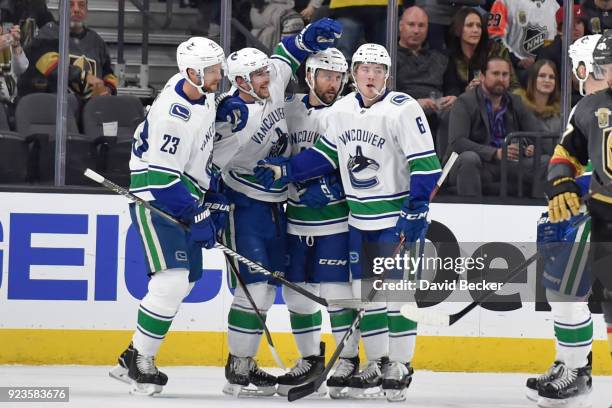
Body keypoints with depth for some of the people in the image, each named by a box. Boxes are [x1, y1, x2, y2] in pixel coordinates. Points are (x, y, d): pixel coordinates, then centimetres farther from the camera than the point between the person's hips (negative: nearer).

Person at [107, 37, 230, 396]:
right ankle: (140, 362, -6)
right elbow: (163, 177, -26)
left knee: (187, 279, 12)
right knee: (171, 280, -17)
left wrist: (215, 197, 15)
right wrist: (198, 217, -21)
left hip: (185, 196, 10)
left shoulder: (201, 93, 3)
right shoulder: (174, 115, -26)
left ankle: (135, 358, 20)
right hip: (157, 201, -10)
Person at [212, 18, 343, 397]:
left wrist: (311, 35, -2)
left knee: (269, 284, 11)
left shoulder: (274, 84, -3)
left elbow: (287, 53, 16)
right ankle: (237, 369, -5)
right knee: (253, 287, -12)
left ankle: (248, 363, 19)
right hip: (245, 205, -8)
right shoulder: (233, 120, -25)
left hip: (276, 202, 8)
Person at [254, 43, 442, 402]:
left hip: (398, 216, -6)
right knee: (365, 291, 8)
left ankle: (400, 366, 5)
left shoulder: (403, 109, -15)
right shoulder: (342, 110, 4)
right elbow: (326, 155, 15)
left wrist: (416, 211, -21)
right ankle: (377, 363, 19)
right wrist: (284, 170, 8)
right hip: (360, 218, 6)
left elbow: (425, 164, -17)